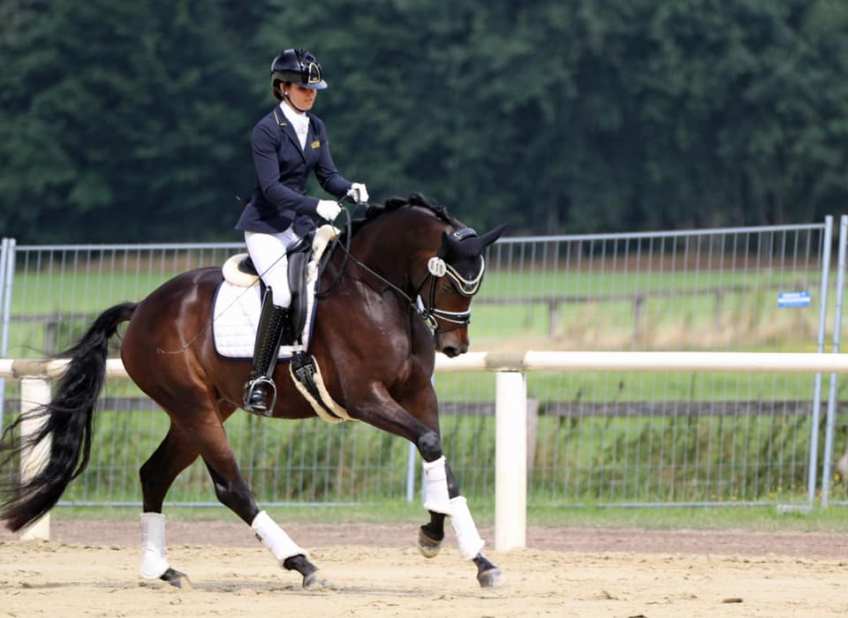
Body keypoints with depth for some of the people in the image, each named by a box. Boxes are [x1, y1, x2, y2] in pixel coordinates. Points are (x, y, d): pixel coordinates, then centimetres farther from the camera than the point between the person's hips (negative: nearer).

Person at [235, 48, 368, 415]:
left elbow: (327, 175, 8)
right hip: (266, 227, -7)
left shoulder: (316, 128, 8)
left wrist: (349, 189, -13)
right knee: (280, 291, -27)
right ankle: (259, 381, -26)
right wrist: (315, 206, -30)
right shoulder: (267, 130, -13)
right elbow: (271, 187, -20)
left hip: (300, 225, 7)